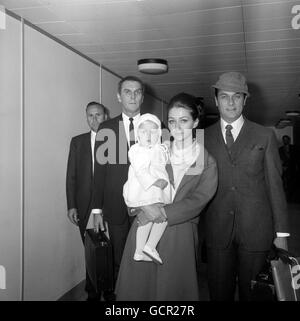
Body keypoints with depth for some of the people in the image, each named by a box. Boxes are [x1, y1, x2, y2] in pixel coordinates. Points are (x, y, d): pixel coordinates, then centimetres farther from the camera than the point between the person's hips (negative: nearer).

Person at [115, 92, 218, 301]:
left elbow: (200, 199, -7)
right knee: (137, 286, 6)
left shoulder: (208, 160, 2)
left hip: (181, 235, -1)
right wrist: (147, 205, -15)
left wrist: (164, 212, -16)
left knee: (174, 288, 5)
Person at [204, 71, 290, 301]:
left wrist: (281, 233, 0)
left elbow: (275, 185, 2)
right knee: (219, 292, 9)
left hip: (256, 230, -1)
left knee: (252, 292, 9)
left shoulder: (265, 136, 3)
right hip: (218, 230, 1)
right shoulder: (204, 137, 6)